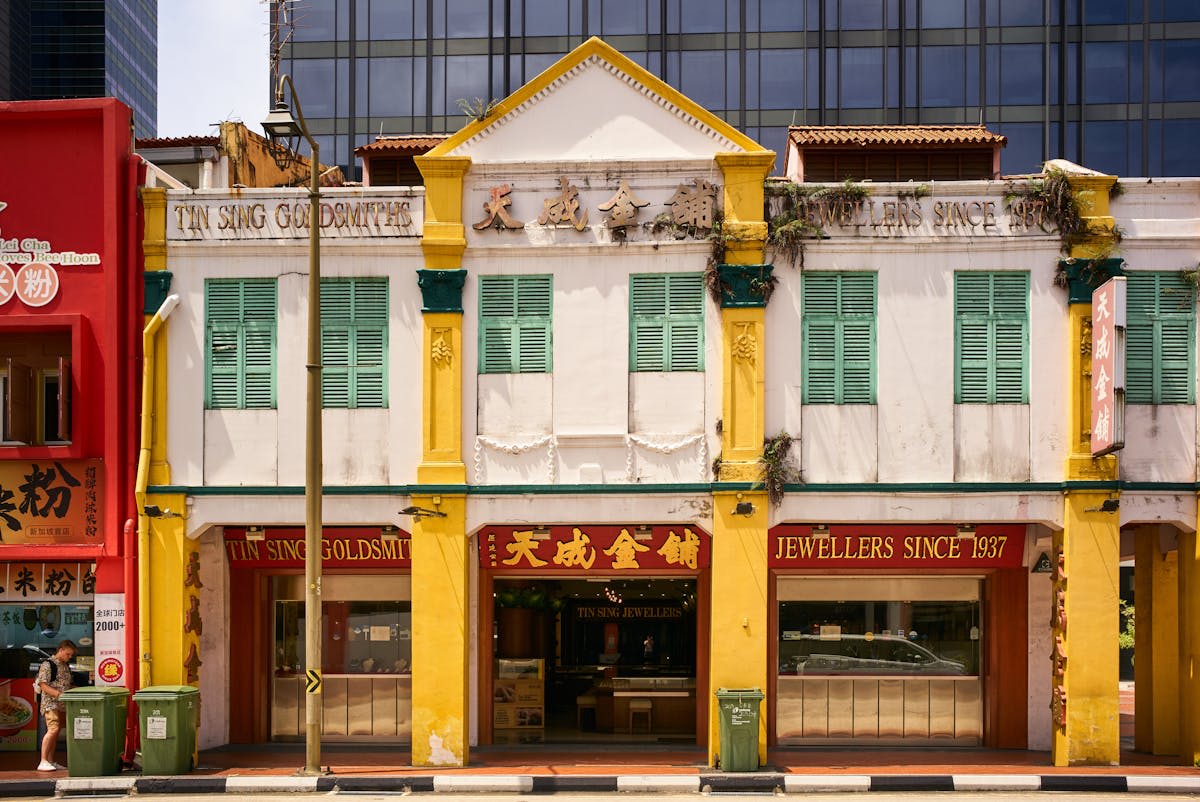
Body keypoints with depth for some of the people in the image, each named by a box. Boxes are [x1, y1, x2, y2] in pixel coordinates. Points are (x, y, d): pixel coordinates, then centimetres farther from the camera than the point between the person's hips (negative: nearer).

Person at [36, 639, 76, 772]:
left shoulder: (66, 666, 17)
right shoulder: (47, 665, -8)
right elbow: (43, 686, -14)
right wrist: (59, 694, -24)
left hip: (63, 705, 8)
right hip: (50, 703, -8)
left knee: (56, 732, 8)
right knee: (53, 730, -20)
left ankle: (51, 761, 13)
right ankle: (43, 762, -19)